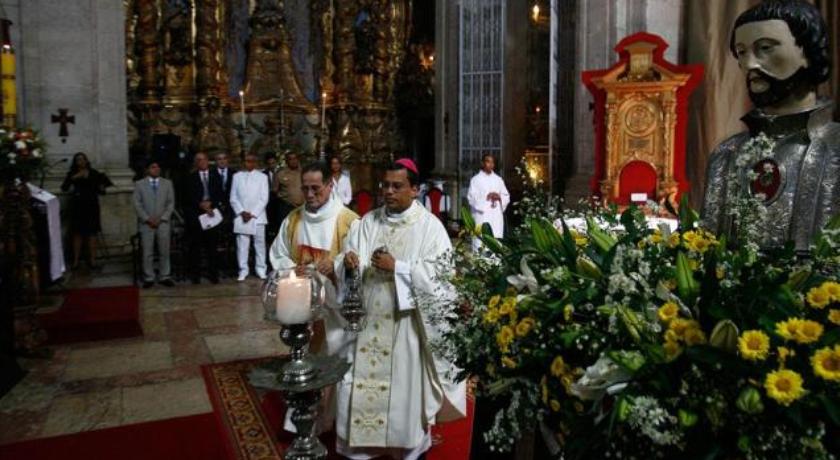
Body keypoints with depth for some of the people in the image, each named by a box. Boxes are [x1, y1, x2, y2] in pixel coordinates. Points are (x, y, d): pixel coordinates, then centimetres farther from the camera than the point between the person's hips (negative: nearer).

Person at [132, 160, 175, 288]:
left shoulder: (167, 183, 8)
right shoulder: (139, 184, 6)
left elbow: (171, 203, 4)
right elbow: (137, 204, 1)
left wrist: (161, 218, -7)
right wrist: (147, 219, -9)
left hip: (163, 223, 1)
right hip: (146, 223, -1)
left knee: (164, 252, 3)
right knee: (147, 253, 0)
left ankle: (164, 277, 10)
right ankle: (148, 278, 8)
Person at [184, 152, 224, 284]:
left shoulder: (216, 177, 15)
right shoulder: (191, 178, 10)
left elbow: (221, 195, 7)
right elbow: (189, 197, 0)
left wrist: (210, 203, -8)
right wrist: (201, 205, -12)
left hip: (212, 213, 1)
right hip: (195, 215, -1)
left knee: (212, 245, -1)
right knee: (195, 246, -1)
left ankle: (213, 274, 4)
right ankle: (195, 275, 4)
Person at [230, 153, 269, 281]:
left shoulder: (262, 177, 3)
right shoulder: (237, 176, 8)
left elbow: (264, 199, -1)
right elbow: (233, 198, 6)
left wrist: (252, 213, -9)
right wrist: (241, 212, -7)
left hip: (257, 216, -1)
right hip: (241, 217, 1)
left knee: (260, 244, 2)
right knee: (242, 244, 0)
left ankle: (261, 269, 10)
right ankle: (243, 270, 6)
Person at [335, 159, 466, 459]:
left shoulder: (429, 226, -4)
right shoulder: (367, 222, 7)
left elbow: (440, 272, -14)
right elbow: (348, 265, 5)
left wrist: (397, 267, -20)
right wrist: (348, 262, -17)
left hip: (406, 323, -3)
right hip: (367, 319, 4)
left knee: (403, 386, 5)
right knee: (362, 383, 7)